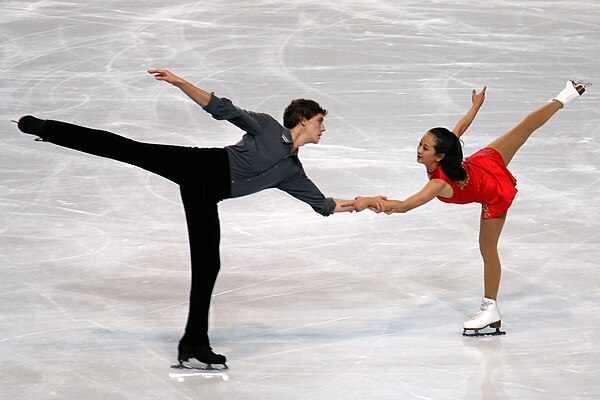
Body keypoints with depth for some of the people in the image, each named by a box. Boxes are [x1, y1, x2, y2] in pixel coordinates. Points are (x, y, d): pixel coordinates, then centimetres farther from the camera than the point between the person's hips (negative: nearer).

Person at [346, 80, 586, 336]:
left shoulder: (440, 184, -41)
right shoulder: (443, 151, -24)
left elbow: (404, 205, -53)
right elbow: (460, 128, -7)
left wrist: (372, 202, -65)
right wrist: (476, 105, 11)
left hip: (495, 196, -6)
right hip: (487, 163, 6)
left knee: (488, 250, 5)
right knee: (525, 127, 28)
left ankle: (490, 310, 18)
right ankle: (565, 97, 48)